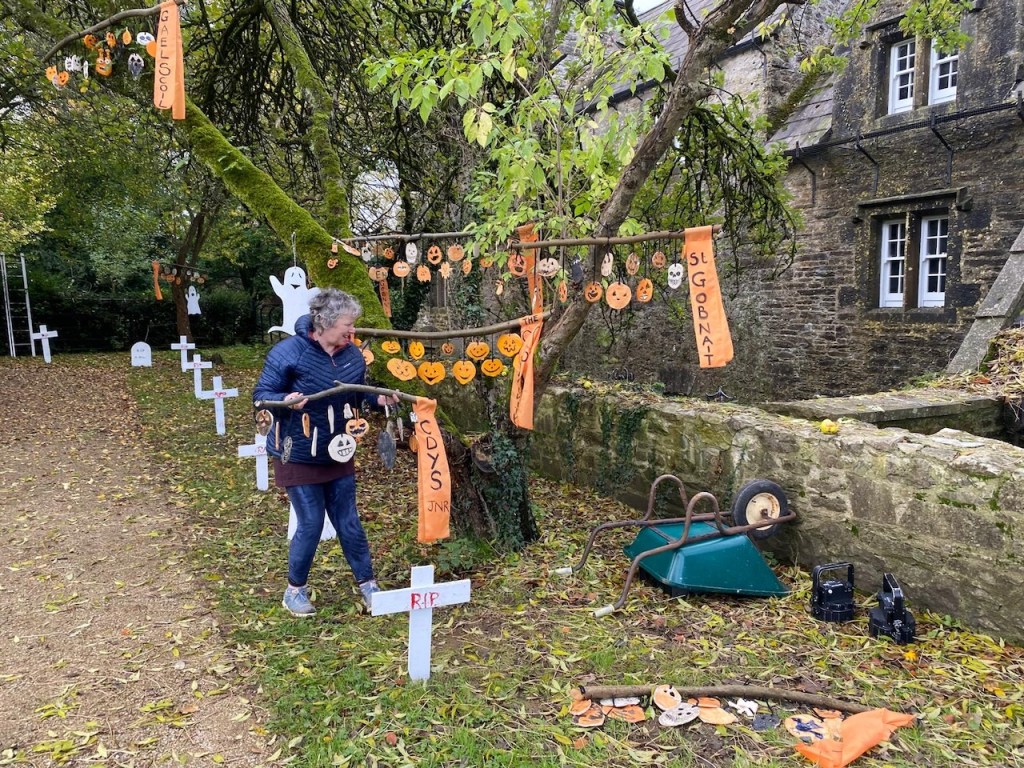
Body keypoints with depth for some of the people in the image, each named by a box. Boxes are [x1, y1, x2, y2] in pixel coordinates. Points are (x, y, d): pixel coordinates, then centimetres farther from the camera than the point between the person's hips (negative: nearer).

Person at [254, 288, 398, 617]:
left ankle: (367, 584, 26)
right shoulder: (288, 352, -18)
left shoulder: (353, 355, -2)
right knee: (311, 525, 1)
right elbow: (260, 395, -14)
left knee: (349, 523, 11)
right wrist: (285, 401, -34)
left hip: (339, 455, 5)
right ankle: (295, 590, 24)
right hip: (298, 456, -5)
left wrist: (379, 398, -8)